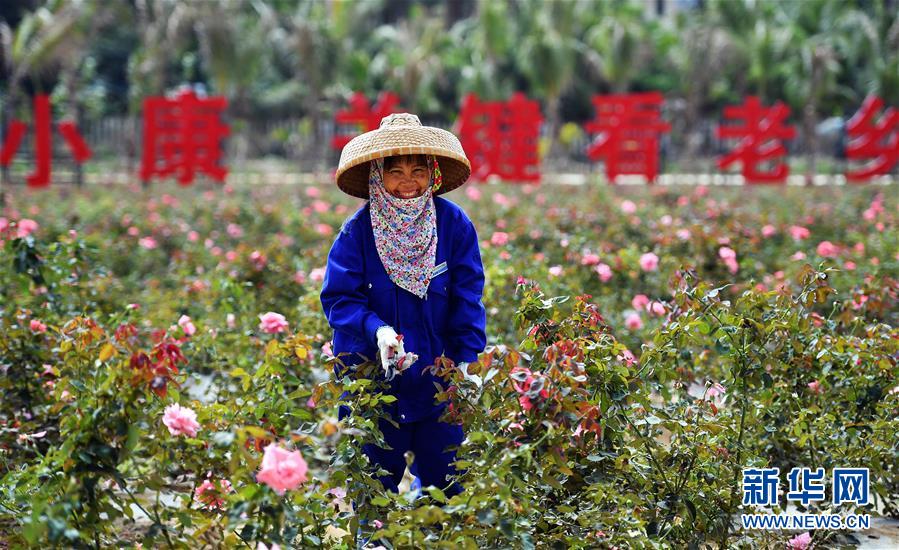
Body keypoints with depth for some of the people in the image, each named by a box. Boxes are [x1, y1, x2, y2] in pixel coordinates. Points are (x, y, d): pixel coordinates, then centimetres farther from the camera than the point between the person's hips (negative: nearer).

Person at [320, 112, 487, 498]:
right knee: (379, 485, 9)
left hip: (438, 377, 1)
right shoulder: (358, 231, -10)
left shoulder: (454, 224, -6)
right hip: (372, 376, -1)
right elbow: (339, 299, -11)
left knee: (446, 482, 7)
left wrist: (467, 361, -12)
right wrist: (377, 331, -28)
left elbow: (468, 299, -4)